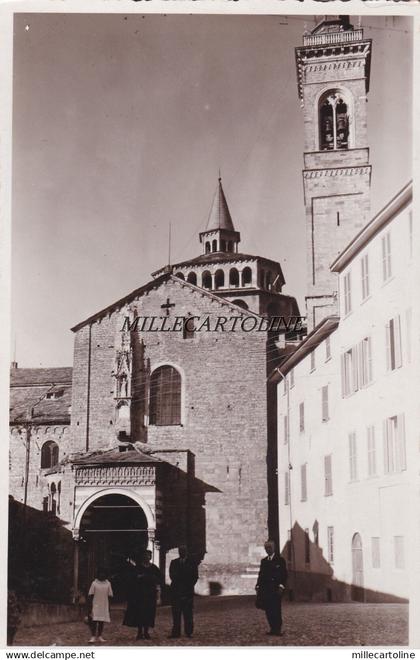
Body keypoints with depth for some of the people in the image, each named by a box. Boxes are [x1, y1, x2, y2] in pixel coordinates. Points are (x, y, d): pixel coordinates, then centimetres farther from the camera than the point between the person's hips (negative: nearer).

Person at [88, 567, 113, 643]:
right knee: (94, 621, -9)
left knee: (102, 621, 5)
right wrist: (90, 607, -6)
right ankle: (93, 637, -6)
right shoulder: (94, 583, -2)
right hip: (96, 605, -3)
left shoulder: (108, 584, 5)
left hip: (104, 606, 3)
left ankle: (99, 636, 14)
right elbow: (90, 596, -2)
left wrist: (109, 607, 8)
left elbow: (110, 596, 9)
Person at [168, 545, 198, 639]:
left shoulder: (192, 563, 10)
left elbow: (195, 577, 5)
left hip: (188, 591, -1)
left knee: (188, 613, -2)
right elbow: (172, 575, 4)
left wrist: (189, 586, -6)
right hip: (176, 591, 1)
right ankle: (176, 632, -1)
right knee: (176, 613, -2)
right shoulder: (174, 563, 14)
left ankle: (189, 632, 2)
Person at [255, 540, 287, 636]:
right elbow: (261, 574, 18)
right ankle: (272, 628, 9)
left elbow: (284, 574, -2)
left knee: (276, 609, -9)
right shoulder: (263, 561, 17)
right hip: (265, 589, 5)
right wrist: (258, 586, 8)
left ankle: (278, 629, -3)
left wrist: (281, 586, -13)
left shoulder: (280, 560, 2)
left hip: (276, 589, -5)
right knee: (268, 610, 2)